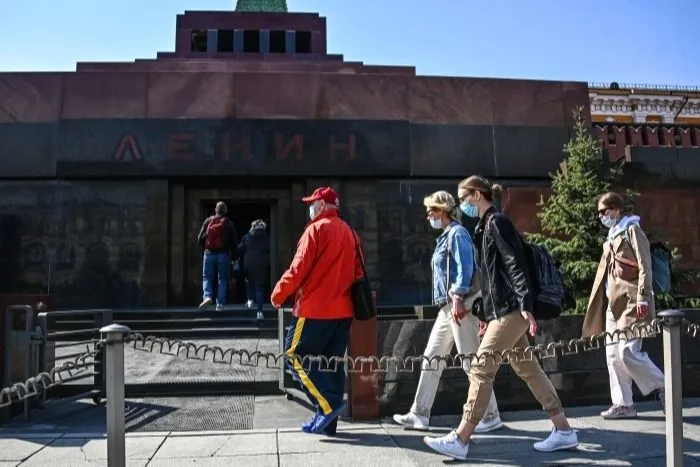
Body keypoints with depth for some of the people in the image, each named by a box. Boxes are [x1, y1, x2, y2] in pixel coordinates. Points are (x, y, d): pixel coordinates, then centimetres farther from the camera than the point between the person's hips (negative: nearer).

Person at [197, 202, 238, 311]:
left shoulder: (208, 221, 3)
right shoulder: (229, 223, 1)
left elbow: (200, 238, 2)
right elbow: (235, 241, 0)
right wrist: (229, 250, 19)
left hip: (209, 253, 0)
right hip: (223, 254, 0)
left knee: (207, 277, 9)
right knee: (222, 279, 7)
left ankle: (207, 296, -14)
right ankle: (220, 303, 2)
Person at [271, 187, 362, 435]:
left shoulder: (316, 229, -8)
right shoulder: (349, 232, 14)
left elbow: (299, 268, -13)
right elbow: (358, 272, 17)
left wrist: (278, 294, -1)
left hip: (314, 309, -7)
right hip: (342, 309, 8)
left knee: (295, 356, 2)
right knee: (332, 363, 10)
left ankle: (328, 405, -8)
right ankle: (327, 421, 13)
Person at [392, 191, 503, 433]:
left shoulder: (457, 233, -9)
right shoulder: (446, 236, 19)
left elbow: (465, 268, -19)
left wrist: (458, 299, -24)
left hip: (461, 305, -10)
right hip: (447, 307, 10)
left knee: (472, 362, -3)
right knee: (432, 358, 10)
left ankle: (491, 417, 8)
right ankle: (420, 414, 17)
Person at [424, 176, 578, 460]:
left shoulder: (497, 222, -9)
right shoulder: (485, 227, 19)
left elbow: (516, 265, -18)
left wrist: (526, 306, -24)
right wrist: (485, 314, 21)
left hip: (510, 310, -10)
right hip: (502, 310, 10)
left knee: (481, 369, -9)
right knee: (528, 370, 12)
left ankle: (460, 441, -4)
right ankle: (564, 431, 21)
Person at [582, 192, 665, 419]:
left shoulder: (632, 230, -4)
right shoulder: (612, 237, 20)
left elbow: (644, 266, -12)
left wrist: (642, 298, -20)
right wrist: (601, 302, 18)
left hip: (631, 302, -8)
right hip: (613, 303, 8)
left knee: (628, 352, -12)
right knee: (613, 355, 5)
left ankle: (664, 389, 9)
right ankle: (623, 404, 11)